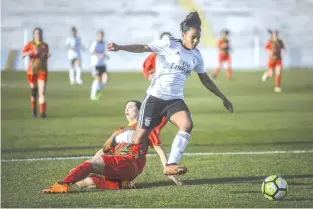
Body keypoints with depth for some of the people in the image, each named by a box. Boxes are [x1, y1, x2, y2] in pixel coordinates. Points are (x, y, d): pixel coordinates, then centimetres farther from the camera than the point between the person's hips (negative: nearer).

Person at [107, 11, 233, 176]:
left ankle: (170, 166, -25)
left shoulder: (196, 56, 9)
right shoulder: (169, 45, -7)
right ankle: (114, 141, 33)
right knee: (138, 139, -1)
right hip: (155, 98, -4)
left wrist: (223, 98, 23)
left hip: (175, 100, 4)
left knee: (187, 125, -27)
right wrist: (120, 48, -29)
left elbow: (205, 80, 21)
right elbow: (142, 48, -14)